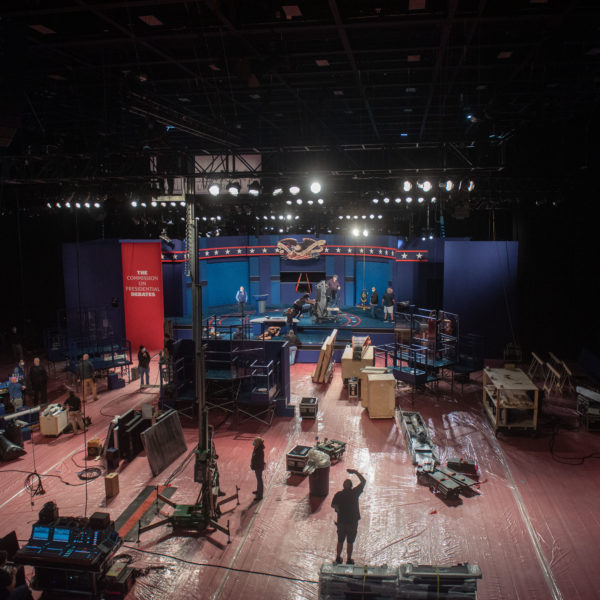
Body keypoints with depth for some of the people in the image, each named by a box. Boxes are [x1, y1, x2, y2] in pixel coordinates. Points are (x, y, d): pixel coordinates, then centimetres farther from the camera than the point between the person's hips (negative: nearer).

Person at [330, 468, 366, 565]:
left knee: (340, 541, 19)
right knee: (350, 542, 14)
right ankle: (349, 560, 25)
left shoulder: (338, 495, -14)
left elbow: (333, 505, 0)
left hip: (341, 522, 1)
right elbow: (363, 481, -6)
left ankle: (338, 558, 33)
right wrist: (355, 472, -3)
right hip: (353, 522, -1)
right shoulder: (354, 493, -16)